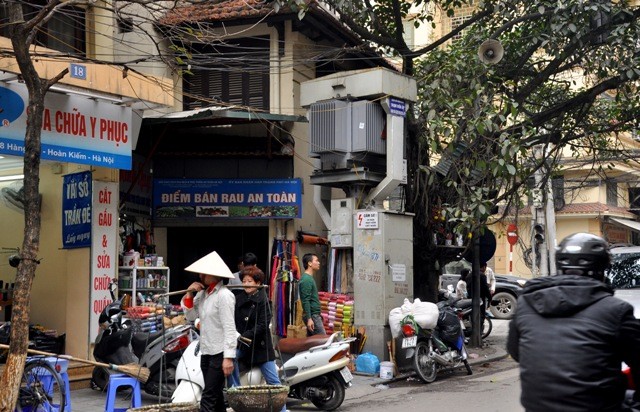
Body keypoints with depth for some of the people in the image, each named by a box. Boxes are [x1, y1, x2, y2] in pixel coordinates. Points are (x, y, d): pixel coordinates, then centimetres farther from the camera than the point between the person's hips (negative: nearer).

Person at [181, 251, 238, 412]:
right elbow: (191, 316, 12)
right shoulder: (203, 293, 10)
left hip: (220, 353, -8)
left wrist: (228, 357, -24)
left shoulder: (224, 295, -15)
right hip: (206, 352, 8)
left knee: (208, 397, -10)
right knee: (216, 395, 15)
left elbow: (229, 328, -19)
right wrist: (189, 294, 0)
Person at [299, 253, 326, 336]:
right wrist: (309, 319, -25)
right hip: (312, 316, -10)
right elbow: (305, 301, -21)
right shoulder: (306, 279, -16)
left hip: (315, 314, 10)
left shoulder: (310, 278, 15)